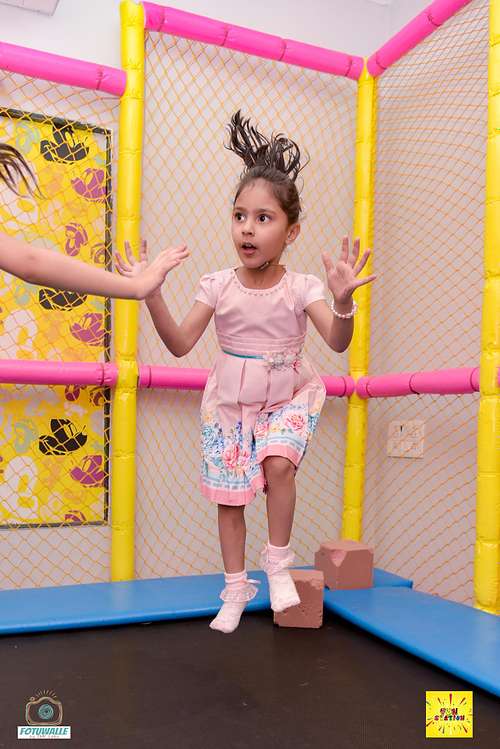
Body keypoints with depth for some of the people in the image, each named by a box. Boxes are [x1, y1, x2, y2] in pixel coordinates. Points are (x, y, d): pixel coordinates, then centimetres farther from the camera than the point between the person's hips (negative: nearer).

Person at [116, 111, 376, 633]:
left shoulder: (301, 288, -14)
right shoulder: (218, 285, -9)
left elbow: (338, 342, -25)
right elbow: (180, 345, -11)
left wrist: (342, 300, -44)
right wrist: (152, 296, -23)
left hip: (288, 397, -1)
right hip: (229, 402, 2)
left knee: (278, 463, -27)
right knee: (228, 495, 6)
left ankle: (277, 561, 0)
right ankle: (236, 587, 27)